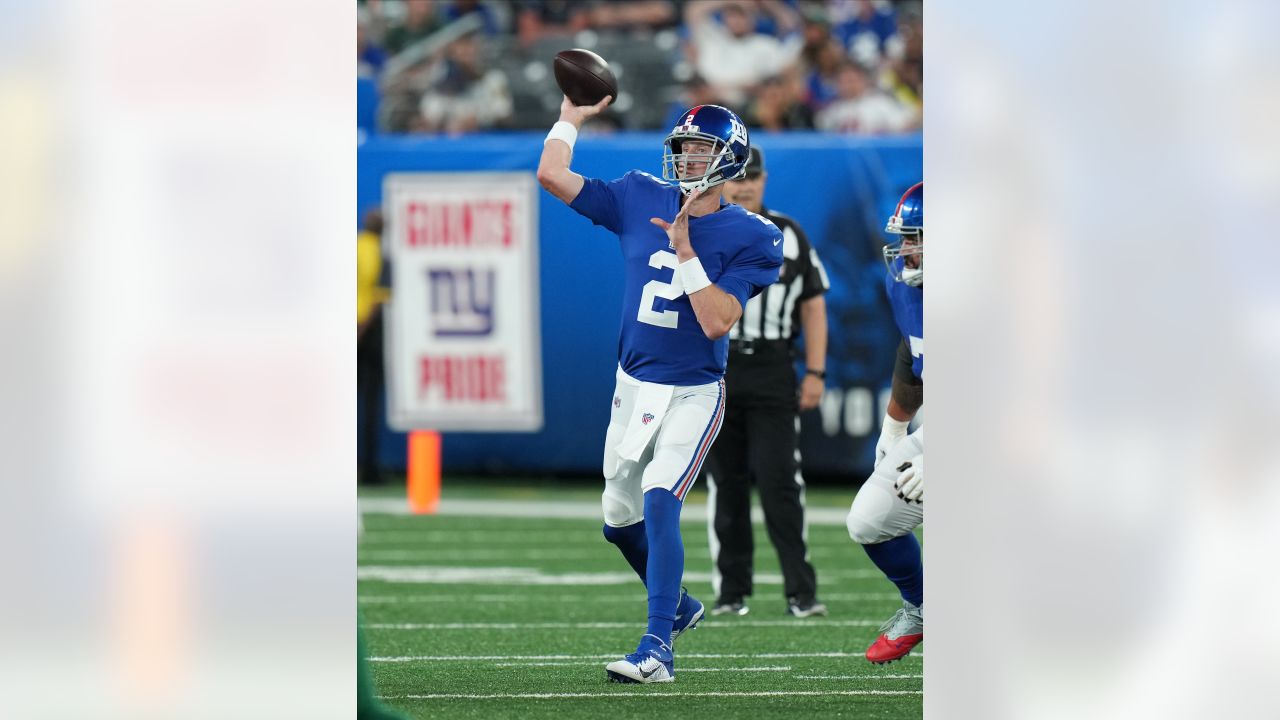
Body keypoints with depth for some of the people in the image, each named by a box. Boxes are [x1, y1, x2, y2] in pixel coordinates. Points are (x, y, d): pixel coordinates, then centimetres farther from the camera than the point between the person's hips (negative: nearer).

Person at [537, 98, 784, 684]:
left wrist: (685, 251, -24)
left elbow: (716, 322, -20)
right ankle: (678, 607, 40)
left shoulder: (749, 238, -10)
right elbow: (552, 175, -1)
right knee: (620, 519, 15)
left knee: (659, 503, -22)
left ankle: (658, 648, -23)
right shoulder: (640, 200, 1)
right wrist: (570, 119, 5)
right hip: (633, 387, 6)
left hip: (693, 394, -6)